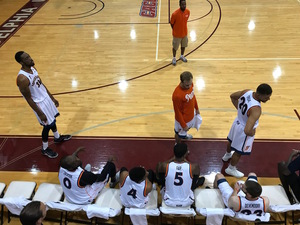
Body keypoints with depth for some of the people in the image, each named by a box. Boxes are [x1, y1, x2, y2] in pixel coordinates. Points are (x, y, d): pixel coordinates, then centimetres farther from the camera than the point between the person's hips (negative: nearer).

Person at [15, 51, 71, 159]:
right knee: (47, 125, 7)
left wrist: (52, 98, 14)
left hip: (46, 97, 8)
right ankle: (45, 149, 29)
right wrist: (40, 114, -18)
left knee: (52, 119, 25)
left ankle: (57, 137, 51)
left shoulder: (33, 68, -4)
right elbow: (29, 99, -23)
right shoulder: (22, 79, -31)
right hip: (39, 103, -8)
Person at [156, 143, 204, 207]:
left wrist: (173, 158, 6)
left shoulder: (165, 166, -25)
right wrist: (185, 160, 8)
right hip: (187, 203, 0)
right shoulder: (193, 167, -26)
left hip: (169, 202, 0)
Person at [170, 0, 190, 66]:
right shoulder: (175, 14, -27)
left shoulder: (188, 11, -11)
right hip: (177, 34, -5)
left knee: (184, 45, 22)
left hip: (185, 32, 5)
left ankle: (182, 56, 46)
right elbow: (171, 23, -12)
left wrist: (183, 28, 10)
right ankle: (174, 58, 36)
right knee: (175, 47, 13)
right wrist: (175, 30, -2)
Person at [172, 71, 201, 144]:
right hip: (183, 118, -7)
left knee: (189, 127, 36)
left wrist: (196, 108, 16)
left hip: (191, 114, 7)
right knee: (179, 134, 22)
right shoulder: (177, 95, -40)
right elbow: (177, 112, -26)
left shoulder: (190, 84, -18)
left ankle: (184, 134, 69)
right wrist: (183, 125, -16)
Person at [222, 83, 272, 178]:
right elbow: (247, 131, -46)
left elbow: (232, 96, 0)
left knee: (232, 141, 35)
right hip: (243, 130, -8)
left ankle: (227, 155, 66)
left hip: (238, 122, 8)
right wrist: (252, 133, -23)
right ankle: (231, 169, 44)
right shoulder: (256, 109, -42)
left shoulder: (247, 92, -20)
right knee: (239, 151, 19)